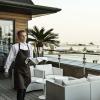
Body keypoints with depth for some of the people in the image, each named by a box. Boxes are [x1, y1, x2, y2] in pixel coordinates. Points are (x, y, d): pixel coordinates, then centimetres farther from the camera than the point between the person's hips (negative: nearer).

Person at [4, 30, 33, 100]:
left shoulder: (29, 46, 5)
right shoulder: (15, 46, -7)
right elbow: (10, 58, -4)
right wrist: (6, 69, -3)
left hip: (27, 69, 4)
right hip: (18, 70, -4)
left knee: (25, 88, 14)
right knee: (20, 88, -7)